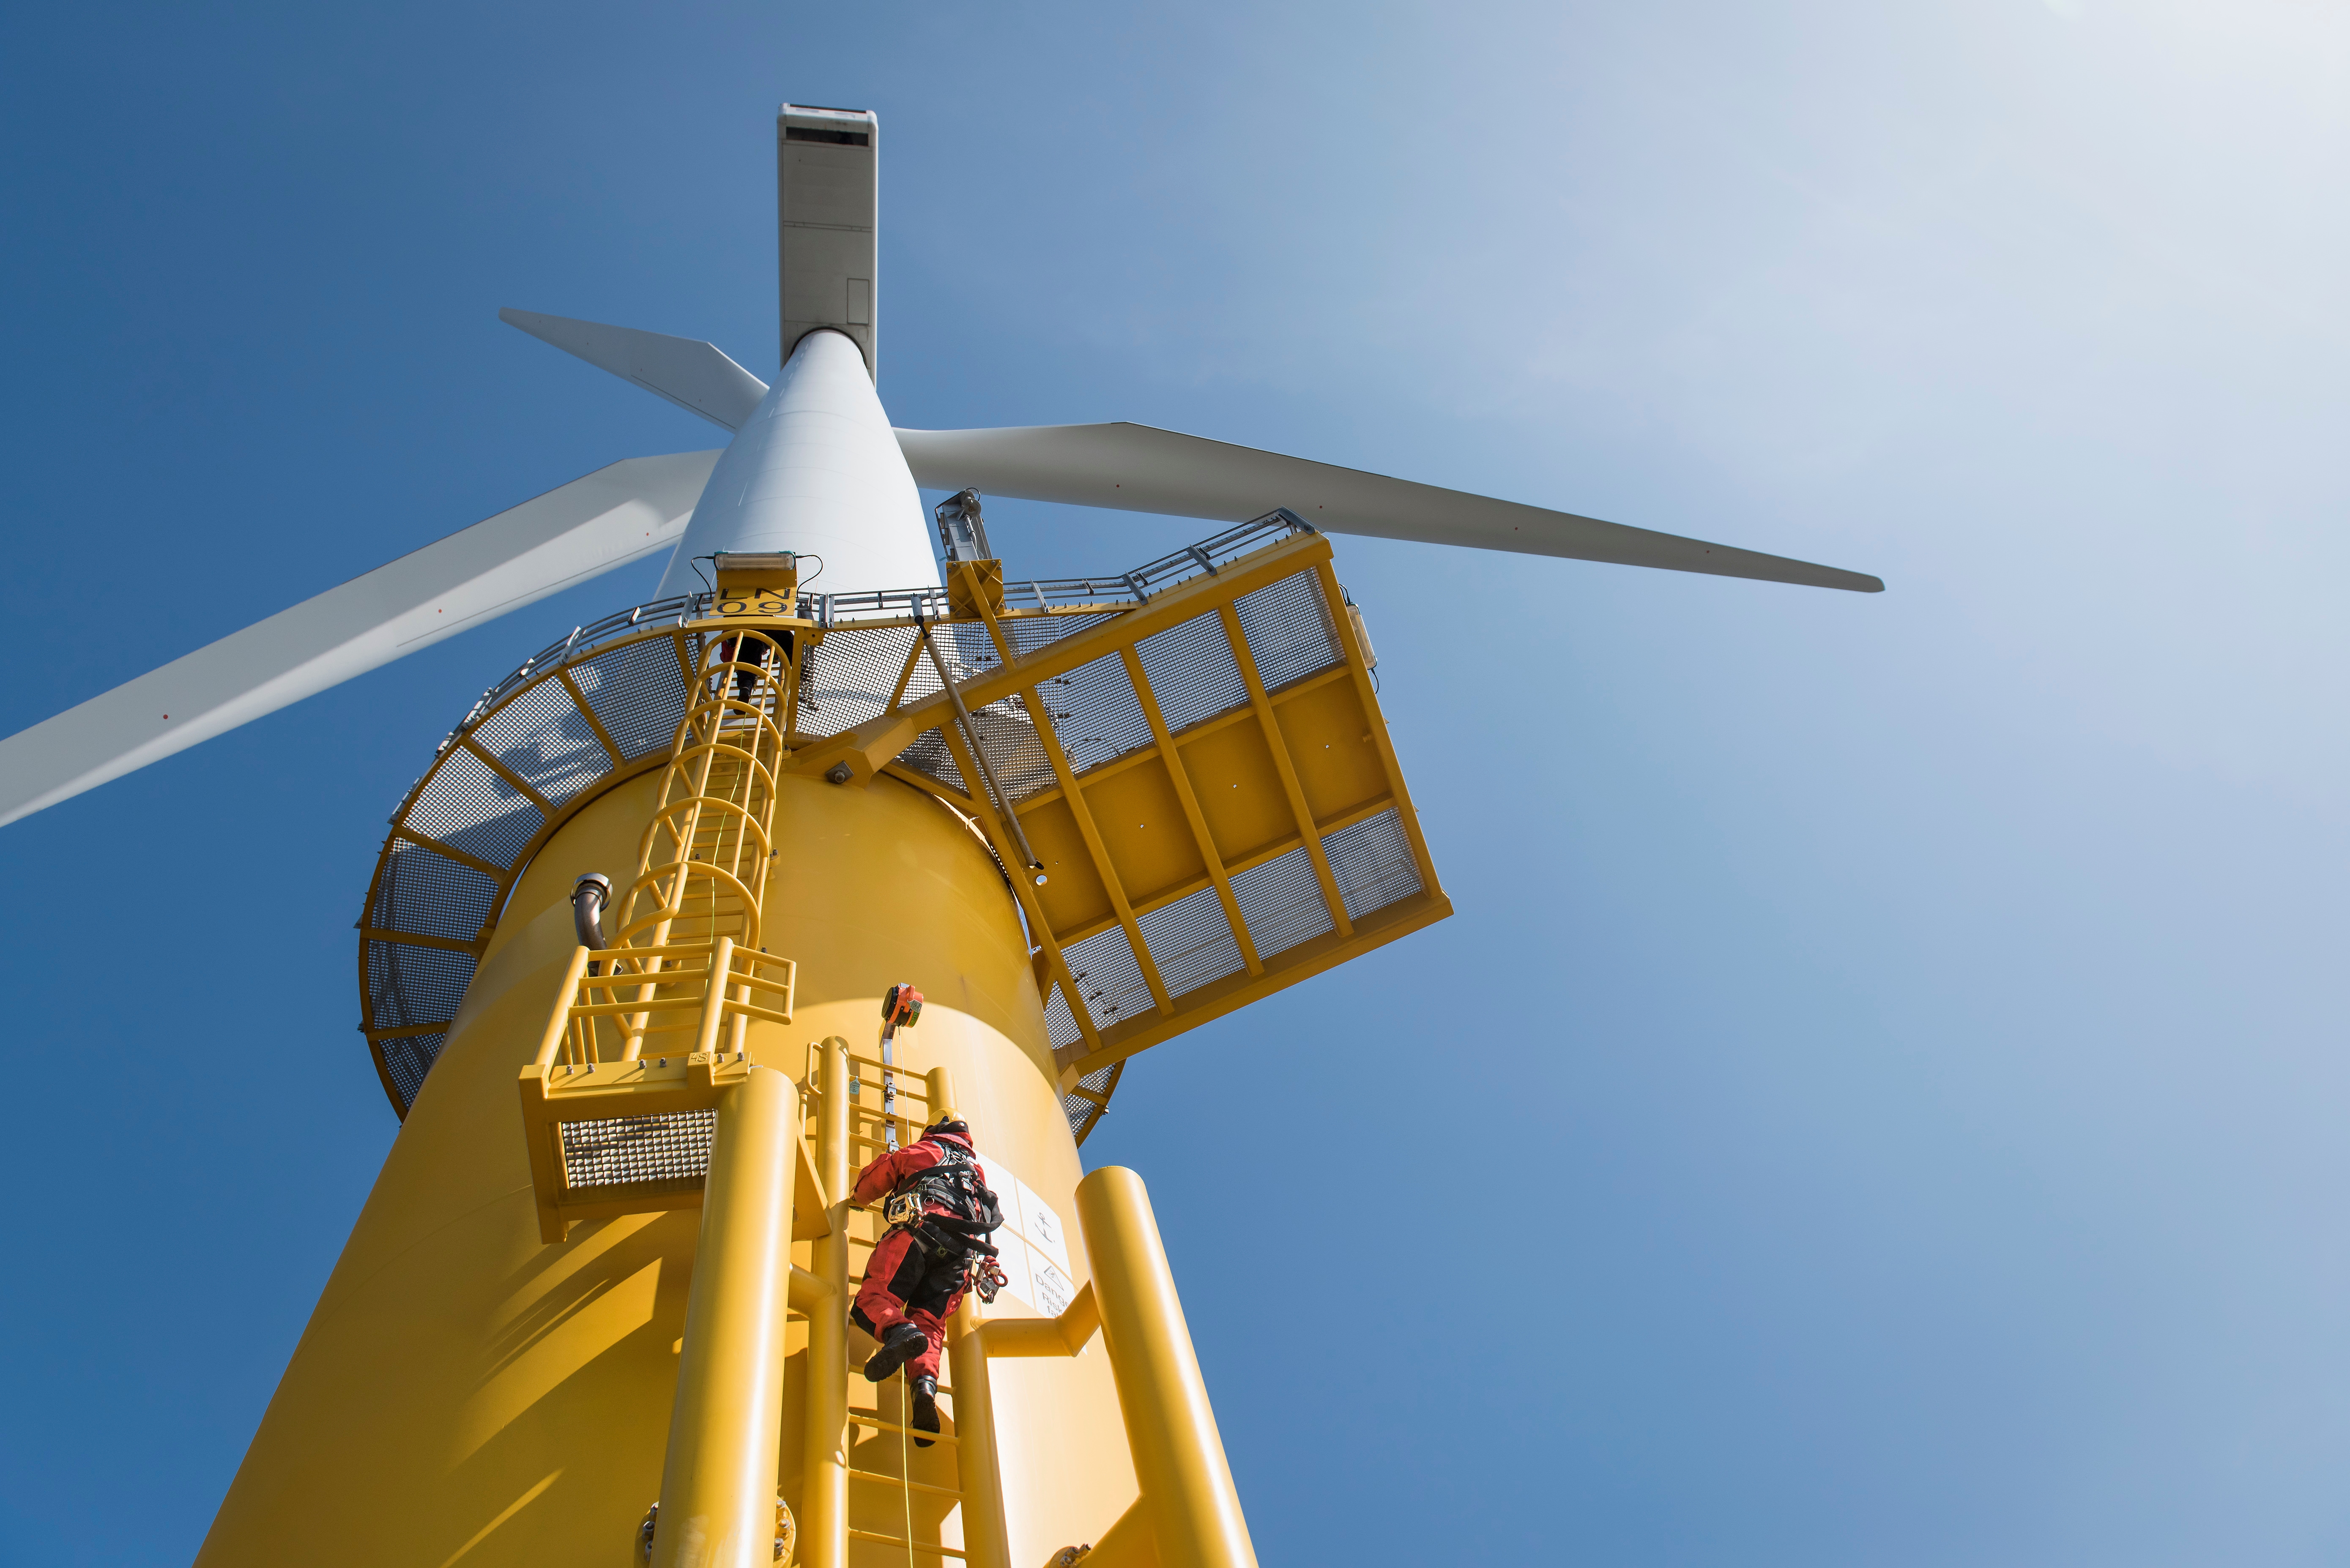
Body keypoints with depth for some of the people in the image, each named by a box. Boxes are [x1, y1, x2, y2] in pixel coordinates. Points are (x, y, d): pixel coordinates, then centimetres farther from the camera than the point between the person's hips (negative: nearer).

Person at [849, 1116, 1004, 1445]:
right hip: (964, 1248, 4)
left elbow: (873, 1178, 34)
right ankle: (925, 1383, -32)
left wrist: (857, 1198, 55)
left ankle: (899, 1332, -47)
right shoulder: (978, 1169, 39)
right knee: (929, 1320, -2)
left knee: (874, 1296, -11)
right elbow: (994, 1215, 37)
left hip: (921, 1229, -4)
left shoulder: (922, 1150, 28)